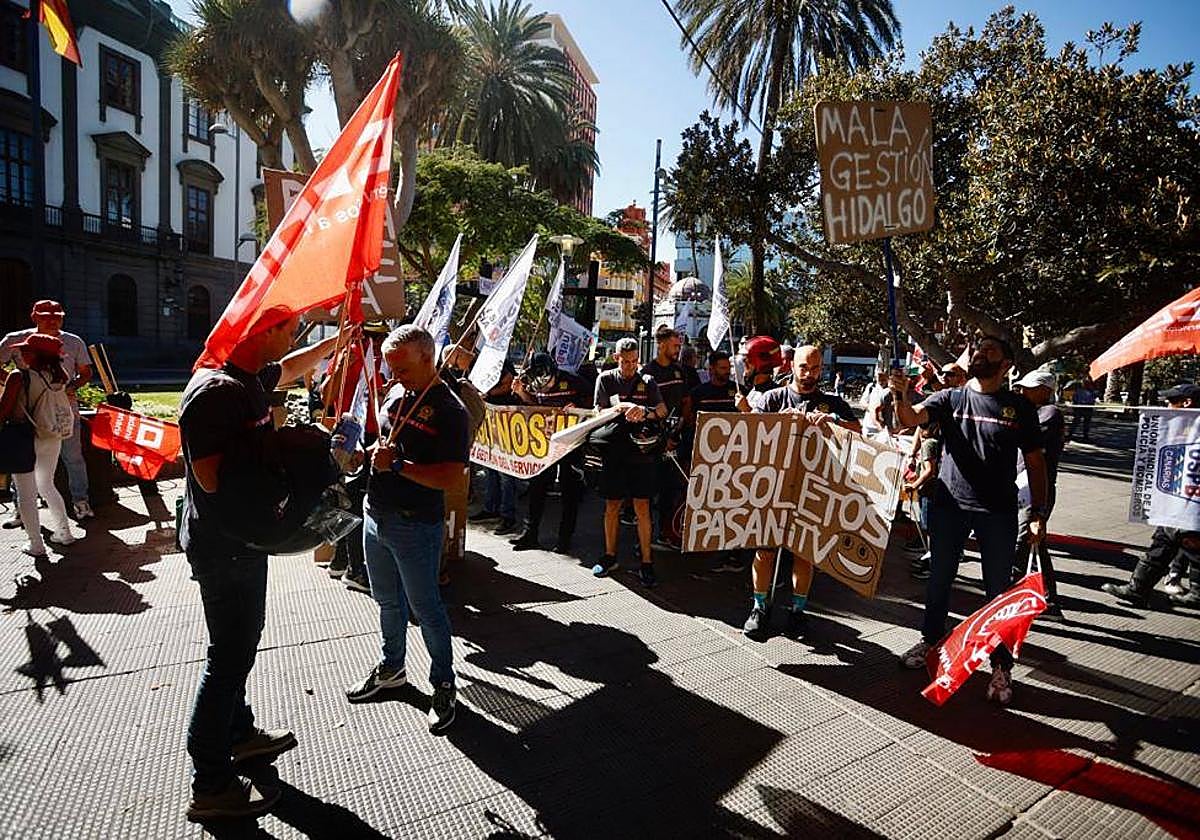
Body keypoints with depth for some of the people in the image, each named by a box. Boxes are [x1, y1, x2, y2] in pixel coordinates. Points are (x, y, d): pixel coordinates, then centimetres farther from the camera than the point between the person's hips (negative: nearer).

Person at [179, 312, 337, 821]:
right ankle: (210, 787, 12)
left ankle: (239, 734, 41)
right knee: (231, 653, -1)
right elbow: (210, 478, -26)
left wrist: (337, 342, 33)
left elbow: (291, 367, 27)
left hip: (242, 536, 10)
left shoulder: (251, 378, 5)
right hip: (221, 543, -10)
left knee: (241, 640, 22)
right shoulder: (214, 391, -24)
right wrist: (276, 446, -17)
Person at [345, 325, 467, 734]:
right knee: (388, 601, 22)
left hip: (416, 525, -7)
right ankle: (391, 667, 41)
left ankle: (443, 685, 22)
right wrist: (372, 450, 2)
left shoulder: (449, 409, -17)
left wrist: (397, 465, -25)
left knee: (425, 607, 5)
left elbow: (452, 477, -24)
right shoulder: (395, 393, 7)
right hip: (375, 515, 7)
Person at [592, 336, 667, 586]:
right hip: (614, 450, 1)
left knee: (642, 507, -3)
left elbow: (663, 410, -2)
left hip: (641, 450, 0)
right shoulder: (606, 379, 8)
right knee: (612, 506, 8)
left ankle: (646, 562, 4)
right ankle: (610, 556, 23)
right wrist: (621, 408, -17)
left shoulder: (647, 381, 9)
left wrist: (645, 411, -23)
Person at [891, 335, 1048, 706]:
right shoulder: (950, 398, 3)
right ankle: (930, 641, 32)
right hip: (949, 505, 1)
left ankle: (1001, 667, 17)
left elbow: (1035, 462, 5)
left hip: (998, 512, -1)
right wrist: (900, 396, -34)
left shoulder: (1019, 407, 3)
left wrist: (1038, 512, 0)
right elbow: (910, 419, -13)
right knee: (939, 579, 14)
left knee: (999, 589, 5)